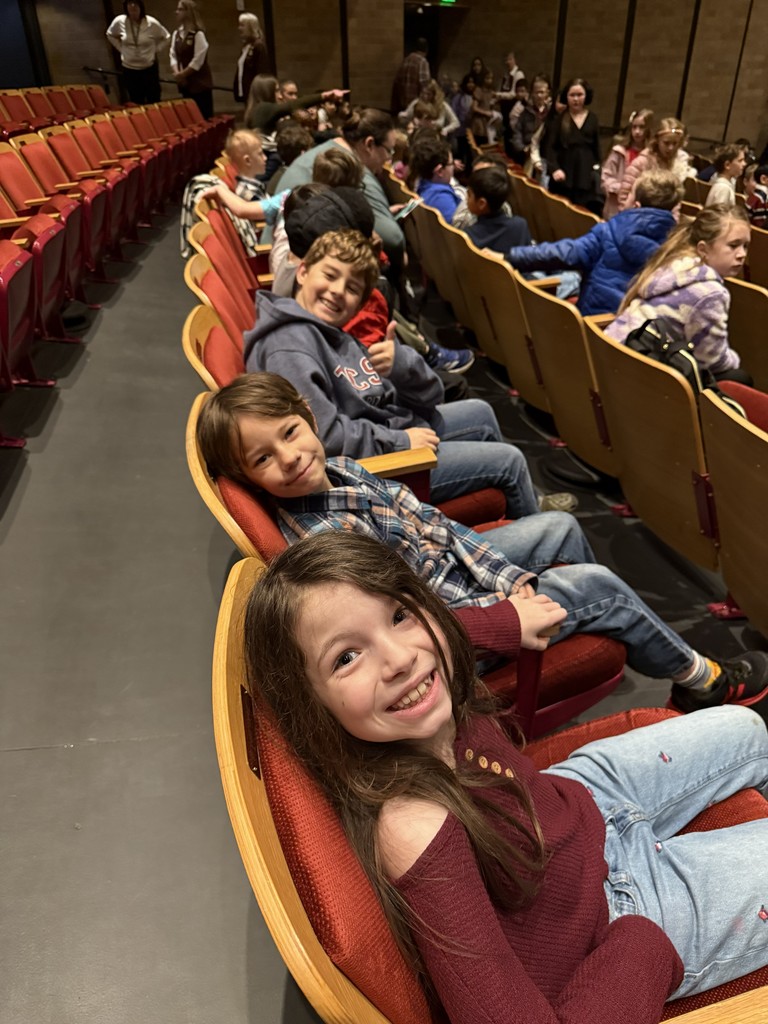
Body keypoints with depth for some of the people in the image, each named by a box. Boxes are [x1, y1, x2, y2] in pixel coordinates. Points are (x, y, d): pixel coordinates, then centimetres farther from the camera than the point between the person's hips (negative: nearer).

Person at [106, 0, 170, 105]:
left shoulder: (152, 23, -13)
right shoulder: (119, 21, -9)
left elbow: (166, 37, 5)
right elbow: (110, 35, 12)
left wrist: (155, 50, -1)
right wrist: (121, 48, 4)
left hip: (149, 68, -1)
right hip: (129, 69, 1)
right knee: (136, 103, 10)